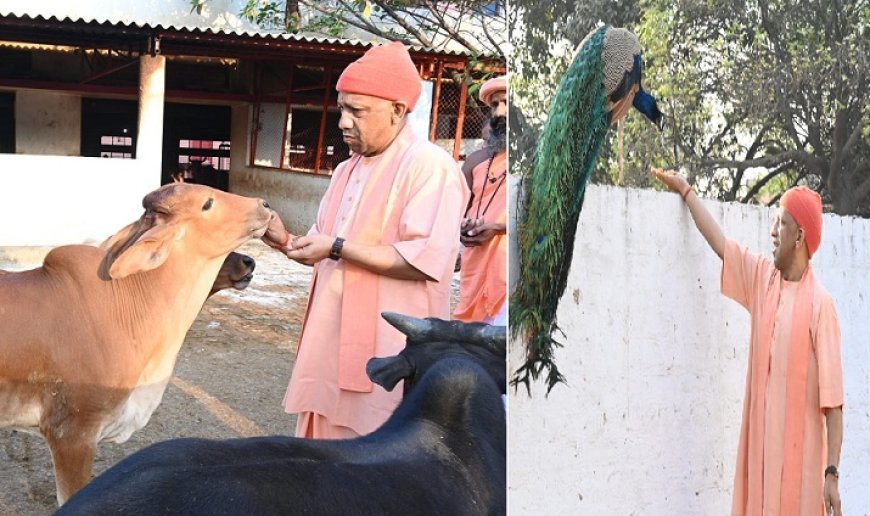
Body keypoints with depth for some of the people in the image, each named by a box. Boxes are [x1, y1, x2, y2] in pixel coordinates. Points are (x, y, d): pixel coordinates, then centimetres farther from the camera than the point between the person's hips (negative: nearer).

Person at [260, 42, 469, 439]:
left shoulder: (430, 166, -13)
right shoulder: (347, 170, 15)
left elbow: (425, 261, -22)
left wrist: (338, 247, -19)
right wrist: (285, 240, 1)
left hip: (390, 349, -8)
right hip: (333, 339, 9)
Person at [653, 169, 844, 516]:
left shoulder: (819, 304, -12)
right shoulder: (762, 277, 6)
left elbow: (833, 398, -14)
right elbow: (719, 242, 20)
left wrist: (832, 472, -17)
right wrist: (684, 189, 26)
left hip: (800, 455, -6)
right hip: (761, 447, 6)